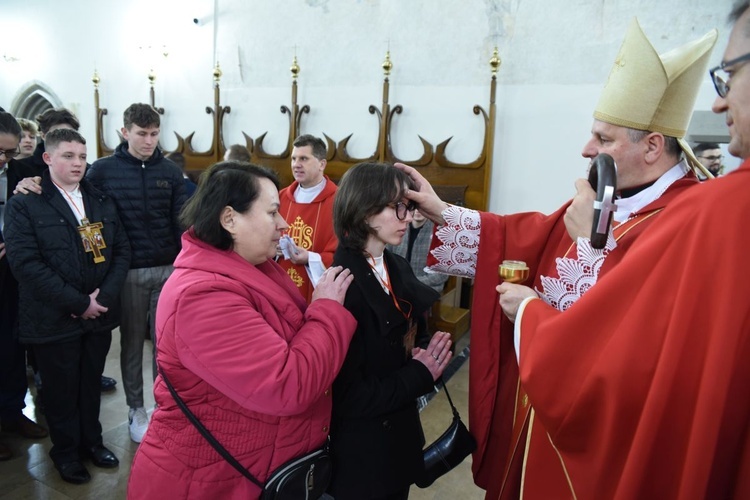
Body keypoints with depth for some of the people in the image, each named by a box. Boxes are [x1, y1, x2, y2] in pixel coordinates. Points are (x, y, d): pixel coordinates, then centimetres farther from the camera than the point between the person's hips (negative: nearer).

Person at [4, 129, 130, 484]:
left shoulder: (102, 202, 8)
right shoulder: (24, 204, -7)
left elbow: (122, 251, 4)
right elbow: (25, 262, -16)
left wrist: (105, 296, -11)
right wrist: (77, 303, -18)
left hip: (99, 315, 4)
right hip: (54, 319, -3)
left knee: (91, 385, 18)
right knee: (61, 390, 12)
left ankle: (91, 442, 38)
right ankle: (66, 452, 33)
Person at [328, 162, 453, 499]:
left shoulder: (398, 268, 0)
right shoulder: (342, 285, -26)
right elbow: (349, 398, -25)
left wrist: (426, 356, -11)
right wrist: (421, 375, -17)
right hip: (360, 452, -7)